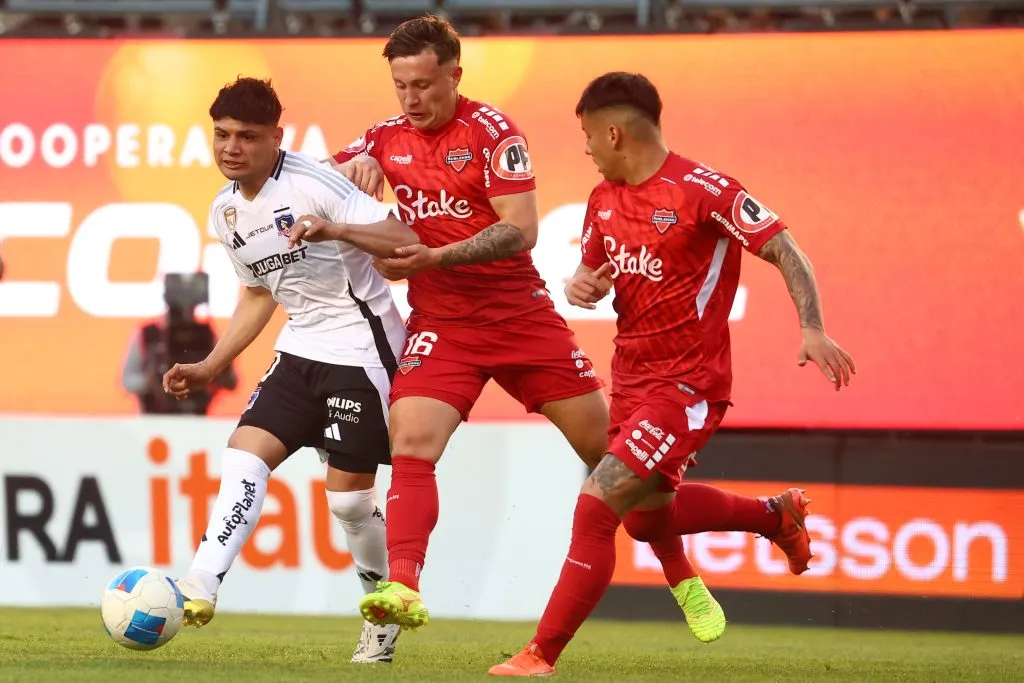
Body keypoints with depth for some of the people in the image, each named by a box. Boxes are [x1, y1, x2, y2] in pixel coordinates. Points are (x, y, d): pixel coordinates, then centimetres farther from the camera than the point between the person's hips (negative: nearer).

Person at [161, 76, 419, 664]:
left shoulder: (312, 183, -17)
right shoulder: (226, 210, 8)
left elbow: (404, 241, -21)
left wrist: (337, 231, -37)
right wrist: (211, 367, 16)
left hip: (362, 347, -7)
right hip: (301, 350, 7)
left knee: (349, 495, -4)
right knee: (244, 455, -11)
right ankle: (201, 588, -19)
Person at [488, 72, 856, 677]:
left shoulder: (703, 191, -16)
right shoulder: (605, 200, 8)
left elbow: (786, 252, -14)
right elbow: (593, 272, 22)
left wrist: (813, 330, -27)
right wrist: (580, 287, -3)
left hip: (687, 387, -9)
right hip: (631, 378, 9)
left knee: (597, 507, -19)